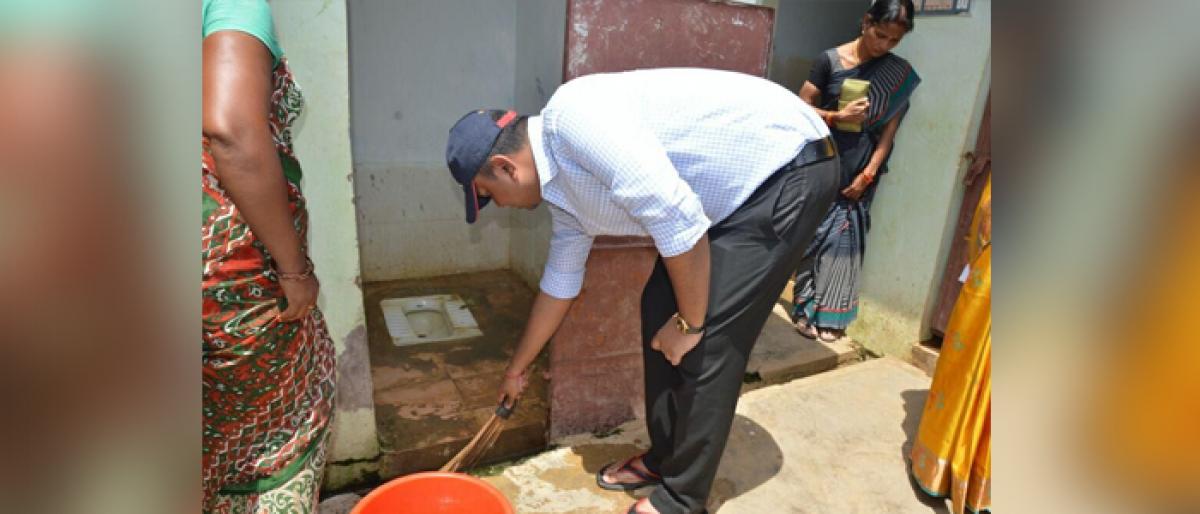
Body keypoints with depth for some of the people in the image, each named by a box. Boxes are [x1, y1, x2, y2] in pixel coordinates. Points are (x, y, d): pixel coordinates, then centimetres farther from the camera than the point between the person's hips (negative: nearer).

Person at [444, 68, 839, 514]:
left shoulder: (573, 116, -23)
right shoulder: (564, 189, 7)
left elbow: (674, 216, -29)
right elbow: (559, 283, 19)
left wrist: (691, 323, -15)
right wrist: (517, 369, 30)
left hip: (790, 168, -9)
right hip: (738, 194, 9)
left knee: (707, 343, -8)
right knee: (659, 312, 9)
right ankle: (664, 458, 27)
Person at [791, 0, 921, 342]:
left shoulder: (899, 74, 2)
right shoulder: (830, 60, -6)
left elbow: (889, 130, -1)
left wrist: (868, 174, -9)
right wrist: (838, 117, -20)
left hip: (860, 169, 2)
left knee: (846, 237, 4)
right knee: (816, 233, -3)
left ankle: (831, 315, 13)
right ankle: (807, 308, 9)